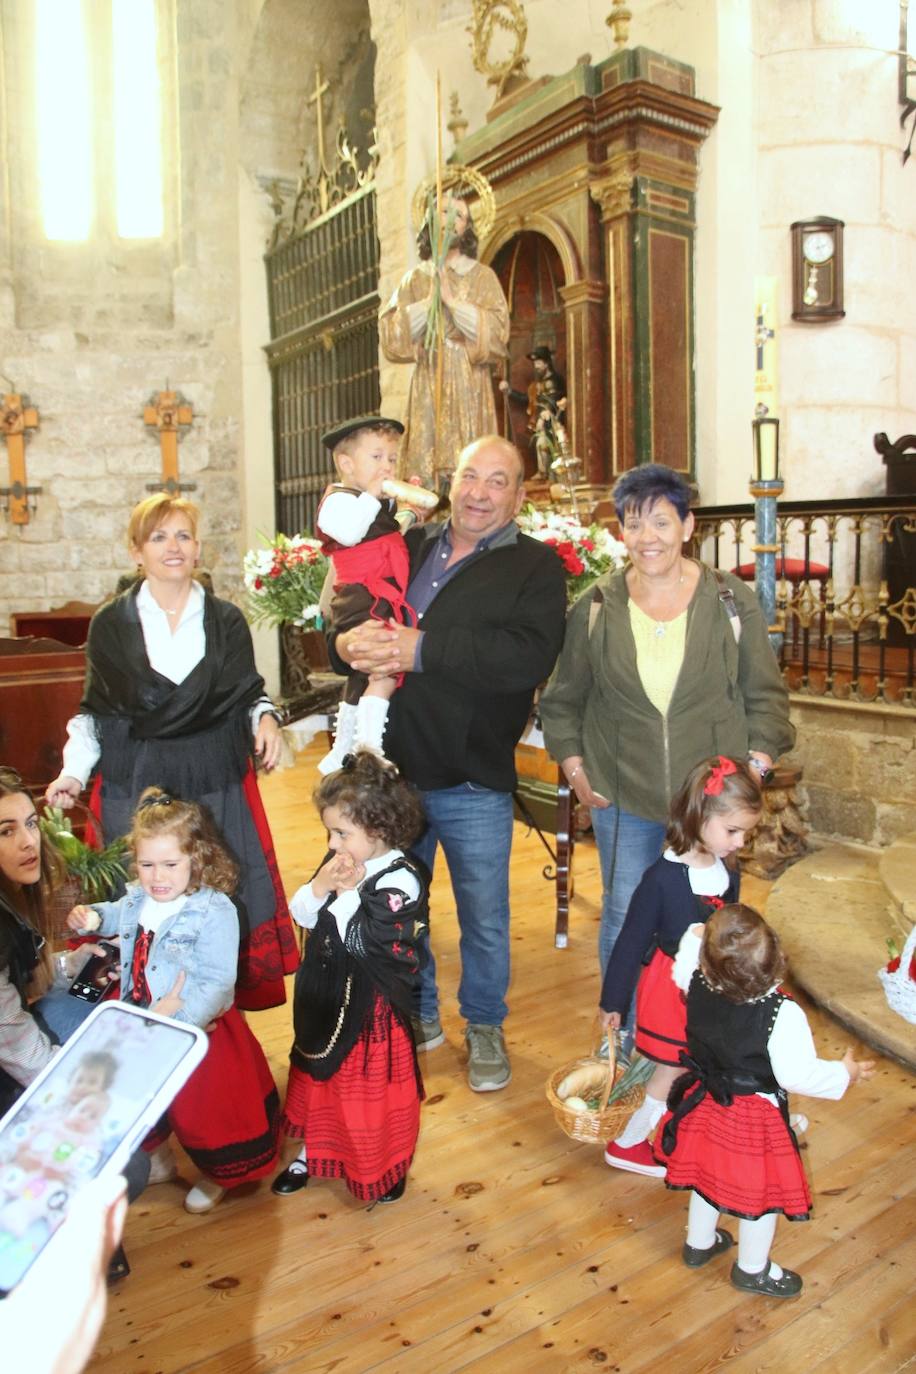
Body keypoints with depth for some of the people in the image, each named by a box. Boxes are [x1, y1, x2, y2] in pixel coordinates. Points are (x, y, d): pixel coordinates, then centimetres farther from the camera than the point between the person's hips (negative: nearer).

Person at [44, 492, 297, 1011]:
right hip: (134, 788, 0)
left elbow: (249, 695, 11)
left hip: (217, 787, 1)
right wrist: (75, 771, -2)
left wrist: (265, 718, -9)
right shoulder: (111, 624, 5)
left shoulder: (227, 620, 6)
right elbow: (95, 710, 10)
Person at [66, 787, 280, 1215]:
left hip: (199, 1030, -6)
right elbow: (115, 916, 21)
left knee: (205, 1108, 12)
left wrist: (179, 1018, -35)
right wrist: (89, 918, 1)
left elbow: (218, 983, -29)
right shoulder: (137, 899, -5)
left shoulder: (214, 911, -27)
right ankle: (159, 1160, 54)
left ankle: (216, 1175, 43)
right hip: (140, 1027, 7)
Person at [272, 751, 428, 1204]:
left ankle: (385, 1166, 35)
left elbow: (363, 940, -27)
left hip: (371, 1005, -7)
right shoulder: (341, 862, -3)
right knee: (316, 1073, 23)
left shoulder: (400, 880, -23)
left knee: (372, 1082, 10)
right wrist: (318, 887, -15)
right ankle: (313, 1150, 46)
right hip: (326, 993, 7)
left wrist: (346, 892, -24)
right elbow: (302, 916, 2)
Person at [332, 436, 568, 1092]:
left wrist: (422, 649, -24)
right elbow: (342, 616, 12)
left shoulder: (536, 566, -4)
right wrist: (347, 642, -13)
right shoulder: (407, 548, 10)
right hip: (391, 768, 4)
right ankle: (417, 1015, 42)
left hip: (474, 782, -4)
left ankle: (484, 1026, 36)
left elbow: (530, 656, -22)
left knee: (484, 916, 12)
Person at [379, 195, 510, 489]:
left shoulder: (482, 276, 9)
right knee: (426, 464, -5)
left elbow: (496, 330, -3)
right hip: (427, 384, 2)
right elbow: (390, 331, 3)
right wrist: (430, 300, -7)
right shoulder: (415, 279, 14)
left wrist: (452, 300, -9)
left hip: (468, 384, -1)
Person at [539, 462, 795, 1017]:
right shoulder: (596, 608, -1)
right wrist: (575, 769, 0)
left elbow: (766, 695, 3)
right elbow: (562, 699, 7)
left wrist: (754, 768, -5)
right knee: (624, 919, 11)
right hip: (622, 798, 1)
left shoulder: (733, 601, -3)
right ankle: (624, 1041, 32)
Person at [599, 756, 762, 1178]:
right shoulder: (663, 877, -23)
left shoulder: (728, 871, -4)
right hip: (671, 989, -6)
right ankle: (626, 1144, 28)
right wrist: (613, 1002, -8)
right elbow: (632, 941, -15)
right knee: (673, 1073, 6)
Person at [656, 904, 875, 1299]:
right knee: (760, 1191, 21)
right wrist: (845, 1073, -11)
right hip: (755, 1117, -5)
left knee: (708, 1175, 28)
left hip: (706, 1100, 5)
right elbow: (798, 1075, -26)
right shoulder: (782, 1014, -34)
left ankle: (699, 1243, 51)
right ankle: (753, 1270, 43)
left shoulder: (697, 984, -22)